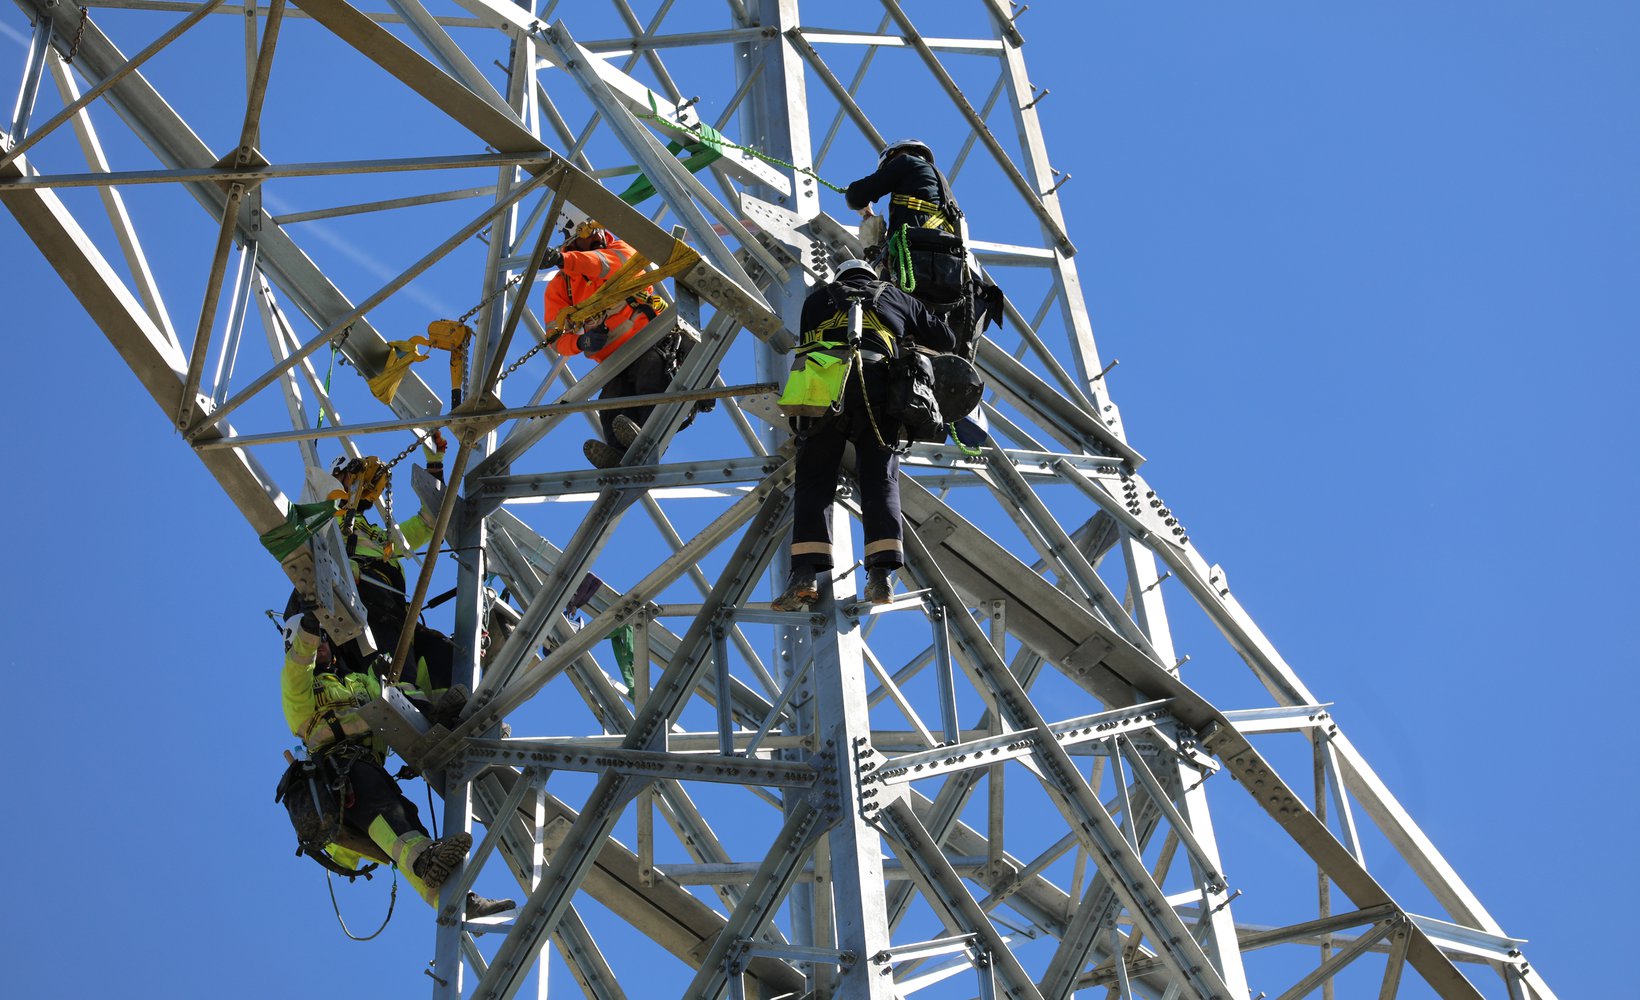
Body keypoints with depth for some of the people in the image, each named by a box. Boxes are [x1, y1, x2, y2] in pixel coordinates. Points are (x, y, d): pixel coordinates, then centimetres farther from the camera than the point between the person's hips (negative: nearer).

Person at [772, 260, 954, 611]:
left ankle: (805, 574, -16)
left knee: (814, 480, 0)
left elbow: (805, 341, 35)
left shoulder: (818, 298, 29)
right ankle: (881, 574, -16)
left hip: (823, 385, 0)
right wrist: (911, 343, 51)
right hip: (877, 384, 0)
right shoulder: (896, 298, 29)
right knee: (880, 479, 0)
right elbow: (944, 339, 32)